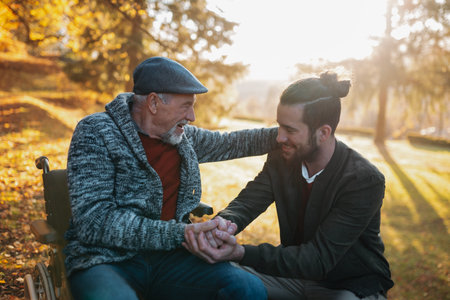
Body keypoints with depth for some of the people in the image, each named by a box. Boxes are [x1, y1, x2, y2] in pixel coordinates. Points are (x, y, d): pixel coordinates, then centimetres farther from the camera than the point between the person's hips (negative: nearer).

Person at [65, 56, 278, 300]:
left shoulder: (184, 136, 10)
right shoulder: (96, 132, -8)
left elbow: (232, 143, 26)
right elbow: (93, 220, -18)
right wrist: (179, 234, -23)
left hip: (166, 257, 5)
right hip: (105, 259, -4)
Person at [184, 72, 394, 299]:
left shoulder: (366, 181, -25)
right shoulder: (281, 157, -6)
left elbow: (319, 259, -29)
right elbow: (246, 202, -13)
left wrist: (240, 253, -41)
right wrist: (224, 223, -39)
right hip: (297, 274, 4)